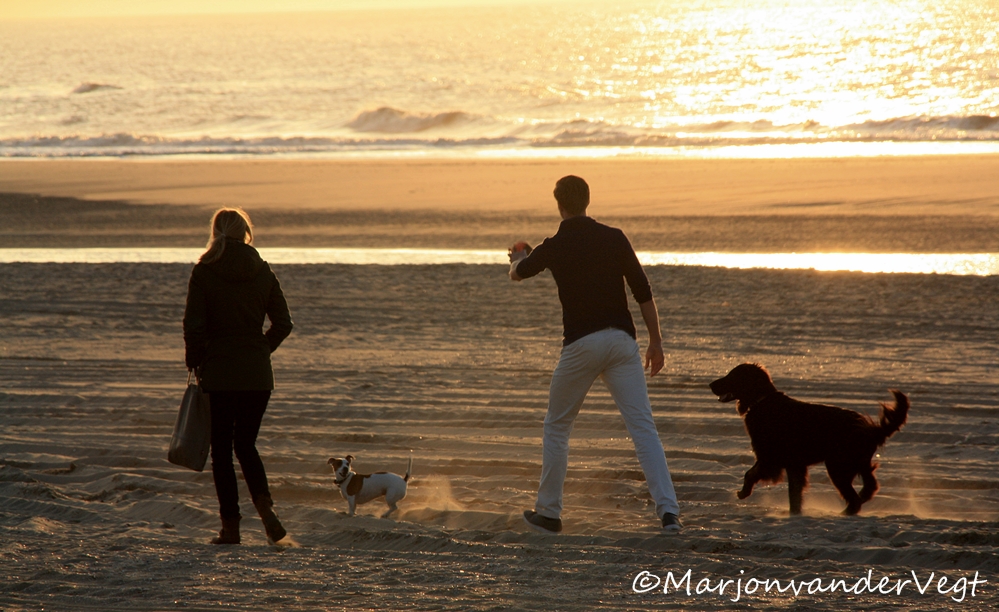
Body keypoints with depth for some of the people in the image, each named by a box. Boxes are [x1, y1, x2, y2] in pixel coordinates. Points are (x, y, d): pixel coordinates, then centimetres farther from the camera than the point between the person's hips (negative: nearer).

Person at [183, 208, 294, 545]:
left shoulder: (203, 272, -6)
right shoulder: (263, 271, 2)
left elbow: (193, 326, -9)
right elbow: (283, 324, 3)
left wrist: (194, 363, 5)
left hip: (218, 373, -3)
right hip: (257, 374, 3)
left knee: (222, 449, 6)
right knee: (246, 444, 13)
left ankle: (231, 525, 3)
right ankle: (265, 506, -12)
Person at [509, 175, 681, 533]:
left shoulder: (553, 248, 1)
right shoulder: (615, 238, 4)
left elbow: (517, 273, 23)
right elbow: (643, 292, 2)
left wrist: (518, 257, 47)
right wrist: (656, 342, 10)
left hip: (580, 344, -2)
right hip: (622, 339, 2)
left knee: (557, 427, 15)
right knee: (643, 427, -3)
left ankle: (549, 513, 19)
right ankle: (668, 510, -16)